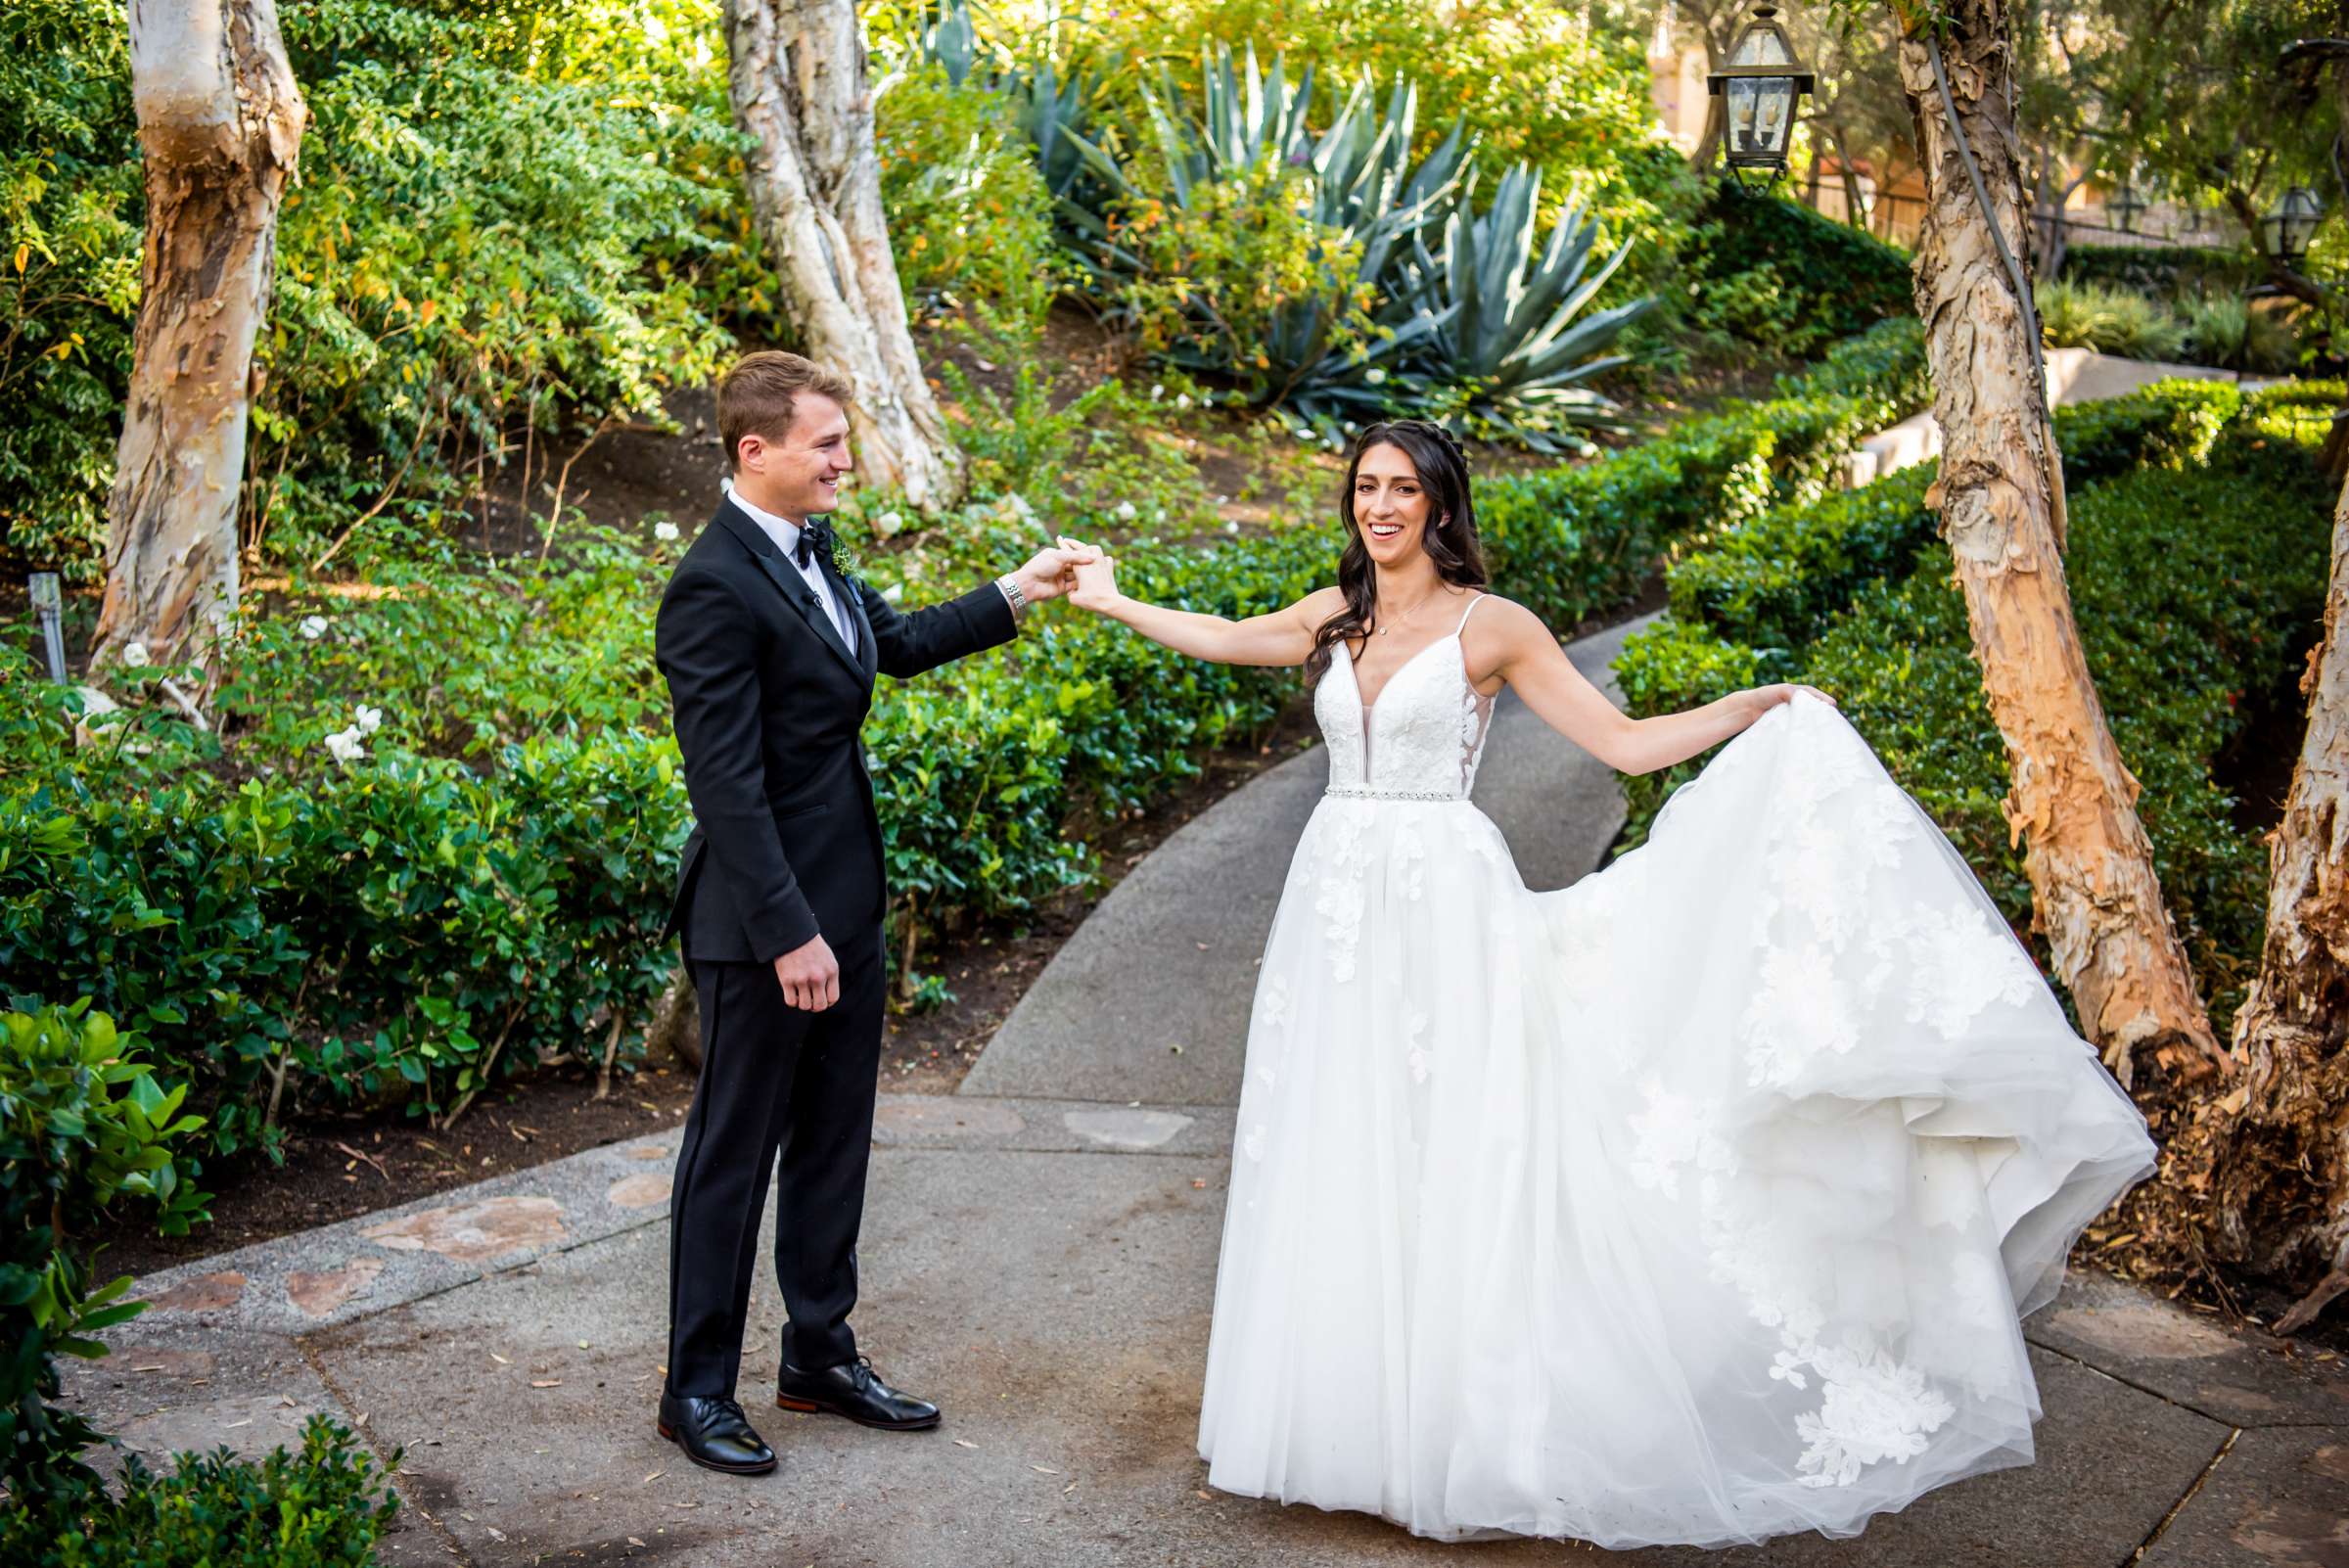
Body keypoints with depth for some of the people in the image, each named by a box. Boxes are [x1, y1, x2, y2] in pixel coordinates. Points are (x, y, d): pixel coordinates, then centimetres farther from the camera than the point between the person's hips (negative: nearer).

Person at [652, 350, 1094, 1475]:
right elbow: (727, 784, -23)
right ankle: (698, 1388, 19)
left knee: (835, 1136, 17)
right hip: (764, 920, -9)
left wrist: (1017, 593, 14)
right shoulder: (714, 588, -20)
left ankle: (820, 1354, 32)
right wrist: (788, 933, -23)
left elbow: (898, 643, 23)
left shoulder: (805, 550, 8)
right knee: (735, 1148, 4)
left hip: (841, 900, 9)